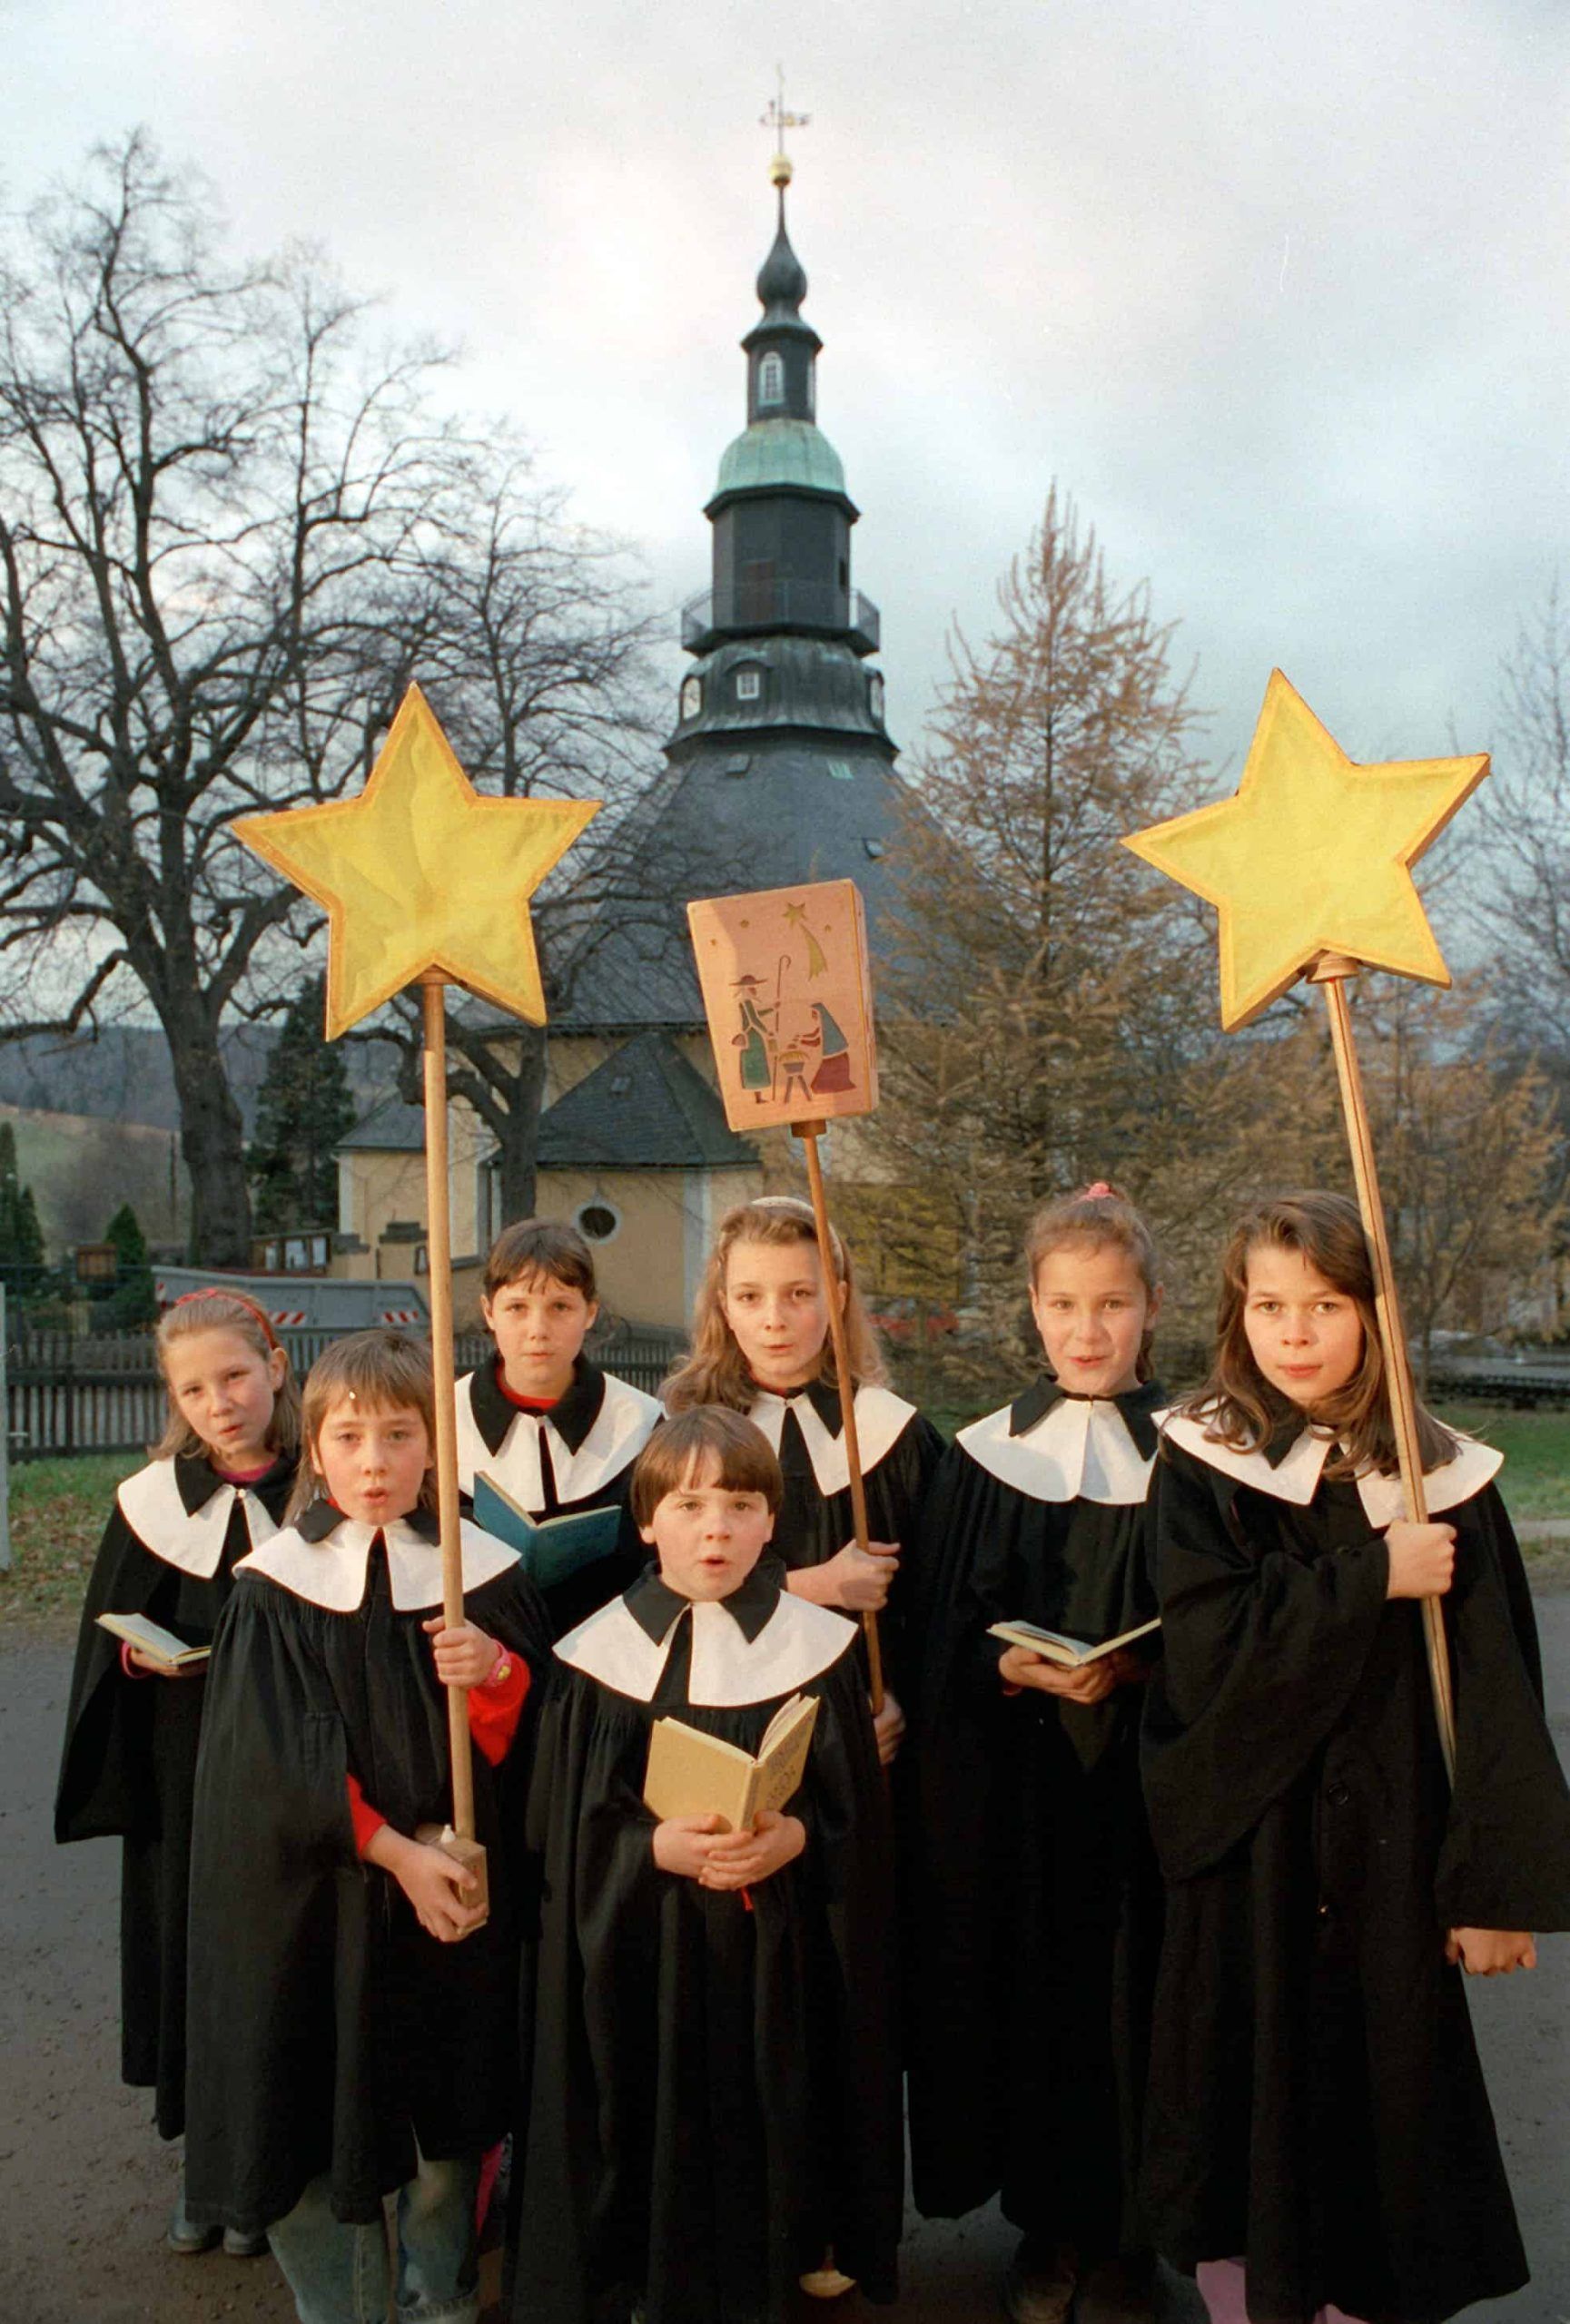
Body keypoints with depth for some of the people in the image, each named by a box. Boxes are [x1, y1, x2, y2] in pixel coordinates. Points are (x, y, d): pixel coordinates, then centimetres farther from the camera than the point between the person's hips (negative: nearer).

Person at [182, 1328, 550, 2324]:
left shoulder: (484, 1570, -3)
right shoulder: (275, 1582, -6)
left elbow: (538, 1730, 2)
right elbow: (281, 1758, -9)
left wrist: (497, 1672, -20)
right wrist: (396, 1852, -15)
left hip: (459, 1887, 1)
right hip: (317, 1895, -1)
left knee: (448, 2124, 12)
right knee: (317, 2119, 6)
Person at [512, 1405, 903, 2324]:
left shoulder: (819, 1647, -3)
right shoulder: (600, 1654, -3)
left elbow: (856, 1814, -1)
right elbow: (570, 1831, -4)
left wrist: (794, 1837, -19)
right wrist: (658, 1846, -20)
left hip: (778, 1954, 0)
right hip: (640, 1956, 0)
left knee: (762, 2124, 9)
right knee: (657, 2127, 7)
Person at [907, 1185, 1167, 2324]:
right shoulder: (988, 1455, 2)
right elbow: (947, 1636, 2)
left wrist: (1127, 1670, -17)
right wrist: (1013, 1669, -16)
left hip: (1141, 1772, -1)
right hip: (1015, 1785, 1)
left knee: (1127, 1988, 5)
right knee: (1028, 1983, 7)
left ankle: (1125, 2231, 25)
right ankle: (1048, 2220, 27)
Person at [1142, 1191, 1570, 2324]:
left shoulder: (1442, 1481, -2)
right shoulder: (1202, 1465, -4)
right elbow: (1213, 1645, -17)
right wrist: (1372, 1581, -17)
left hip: (1385, 1849, 1)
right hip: (1245, 1852, 0)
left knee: (1382, 2093, 10)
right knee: (1249, 2103, 10)